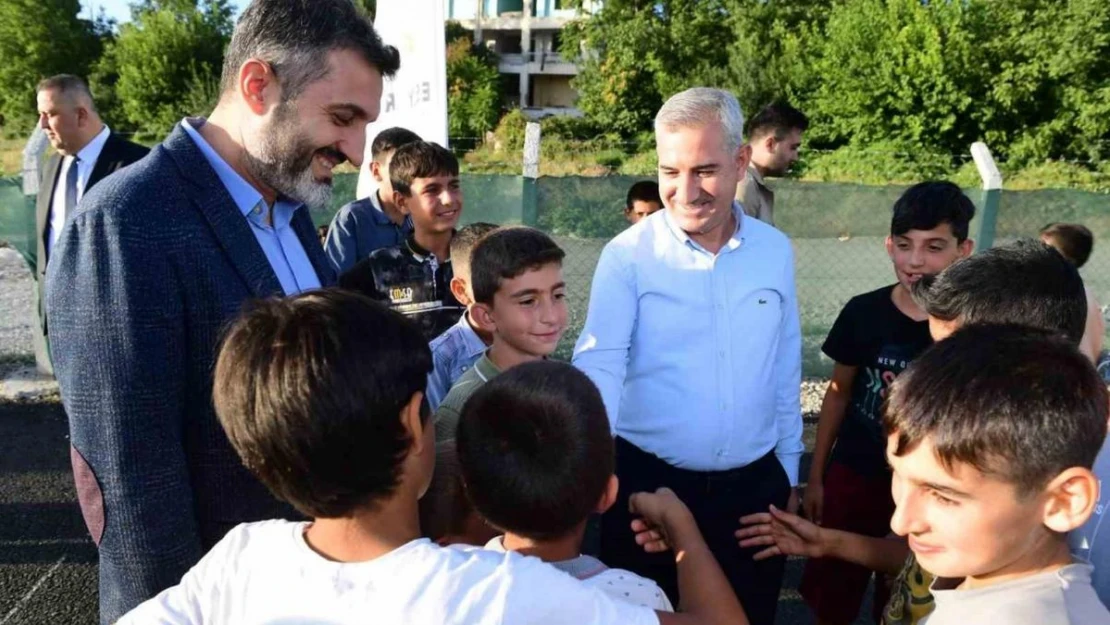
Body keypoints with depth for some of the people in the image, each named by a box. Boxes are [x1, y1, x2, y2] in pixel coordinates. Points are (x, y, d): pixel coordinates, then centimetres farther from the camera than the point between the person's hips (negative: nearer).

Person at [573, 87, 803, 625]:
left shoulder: (776, 251, 0)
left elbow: (785, 371, 6)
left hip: (753, 486, 3)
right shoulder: (627, 255, -11)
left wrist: (788, 472, 11)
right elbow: (599, 365, -19)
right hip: (648, 482, -3)